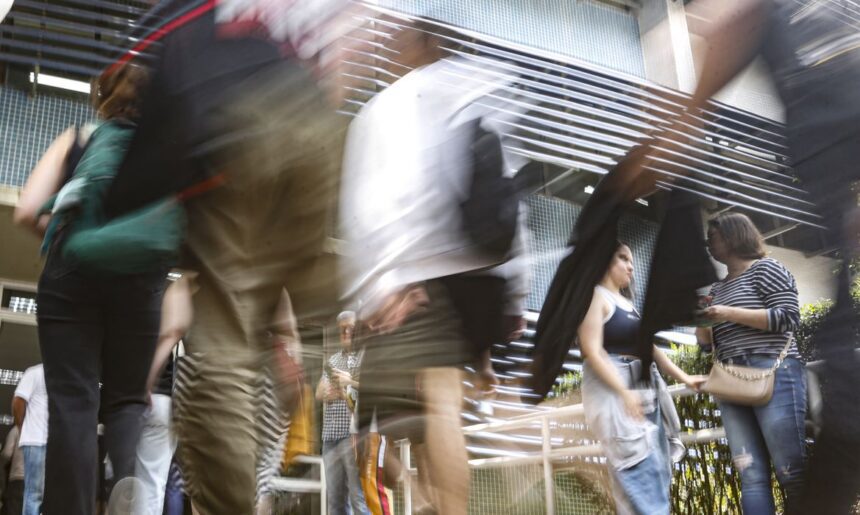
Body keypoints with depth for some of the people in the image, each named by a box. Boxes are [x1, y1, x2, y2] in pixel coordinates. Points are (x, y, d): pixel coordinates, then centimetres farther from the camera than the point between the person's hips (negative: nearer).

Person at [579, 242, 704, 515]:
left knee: (658, 472, 5)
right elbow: (592, 351, -15)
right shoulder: (596, 296, -5)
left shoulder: (628, 303, 23)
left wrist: (684, 377, 17)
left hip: (645, 392, 9)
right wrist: (625, 393, -23)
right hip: (614, 390, -9)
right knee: (641, 473, -15)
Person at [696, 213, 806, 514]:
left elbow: (789, 318, -8)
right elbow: (709, 341, 25)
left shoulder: (764, 268, 4)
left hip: (773, 375, -6)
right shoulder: (717, 289, 23)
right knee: (751, 475, -3)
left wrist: (731, 314, -11)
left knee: (792, 470, -10)